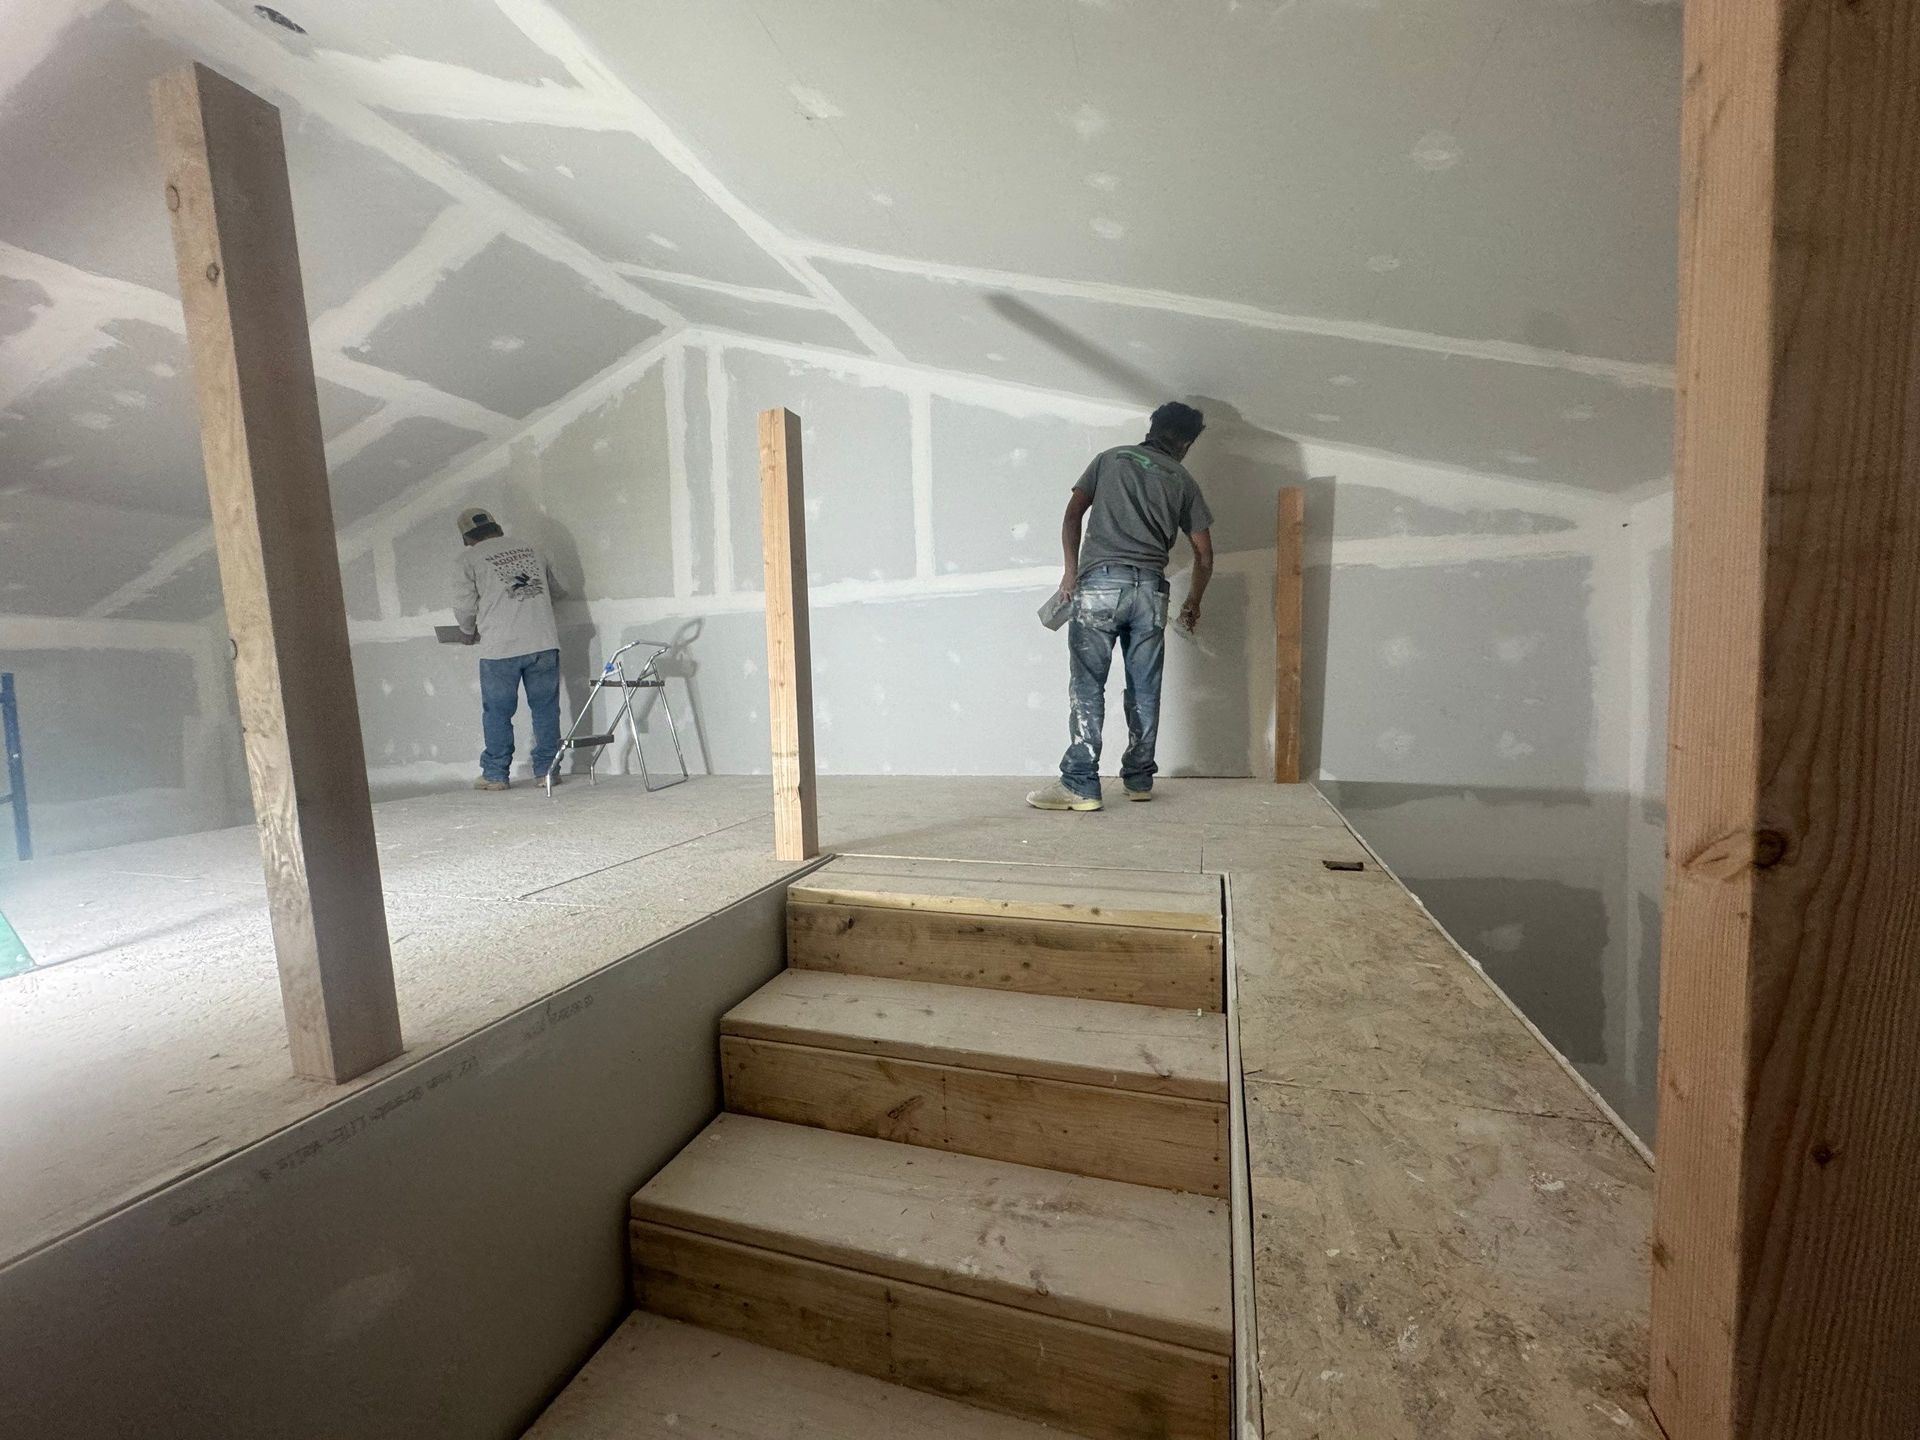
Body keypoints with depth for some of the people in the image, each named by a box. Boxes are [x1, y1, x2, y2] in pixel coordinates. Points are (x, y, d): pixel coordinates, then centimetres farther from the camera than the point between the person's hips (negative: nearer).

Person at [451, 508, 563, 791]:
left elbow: (464, 606, 4)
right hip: (544, 642, 3)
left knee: (497, 712, 8)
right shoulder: (530, 550, 14)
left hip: (500, 648, -3)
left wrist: (470, 632, 23)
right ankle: (547, 770, 11)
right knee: (545, 708, 7)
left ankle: (495, 774, 15)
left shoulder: (470, 558, 3)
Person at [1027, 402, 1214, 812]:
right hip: (1150, 588, 2)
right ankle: (1139, 779, 17)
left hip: (1099, 582, -2)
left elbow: (1072, 514, 5)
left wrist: (1071, 571, 9)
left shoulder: (1110, 458, 17)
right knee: (1145, 689, 9)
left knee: (1087, 687, -4)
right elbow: (1204, 554, 17)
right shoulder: (1182, 481, 18)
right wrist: (1192, 603, 30)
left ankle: (1080, 785, -7)